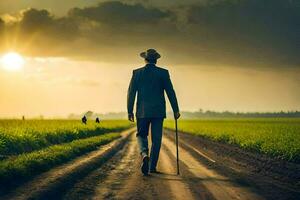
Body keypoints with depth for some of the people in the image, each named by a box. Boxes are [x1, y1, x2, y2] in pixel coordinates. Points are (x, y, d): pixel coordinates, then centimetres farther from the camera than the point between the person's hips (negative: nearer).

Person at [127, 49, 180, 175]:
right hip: (158, 111, 0)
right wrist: (176, 110, 4)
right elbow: (170, 92, -2)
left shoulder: (137, 73, 2)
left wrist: (130, 111, 5)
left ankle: (144, 154, -17)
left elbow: (131, 92, 0)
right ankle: (152, 167, 8)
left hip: (142, 111, 1)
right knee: (156, 139, 8)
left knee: (142, 135, 13)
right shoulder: (163, 73, 0)